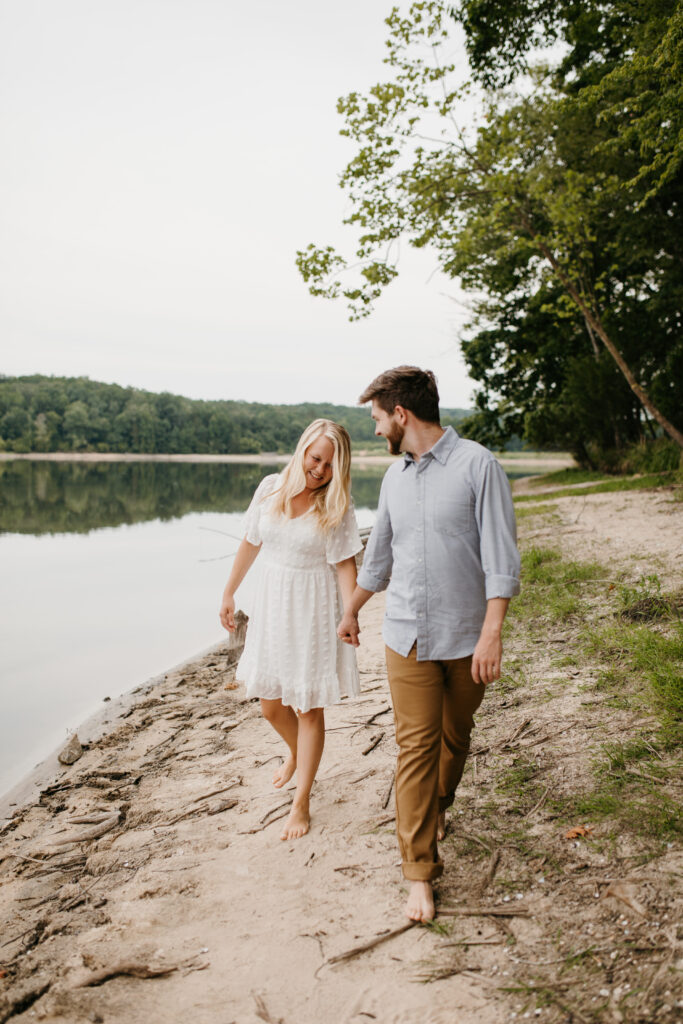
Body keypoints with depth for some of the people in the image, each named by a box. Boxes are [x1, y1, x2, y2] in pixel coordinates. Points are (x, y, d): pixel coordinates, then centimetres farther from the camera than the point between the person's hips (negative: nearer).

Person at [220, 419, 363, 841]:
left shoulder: (337, 506, -12)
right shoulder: (271, 489, -2)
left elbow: (345, 564, -12)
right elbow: (251, 544, 9)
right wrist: (229, 592, 15)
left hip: (314, 606, -4)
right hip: (272, 601, 4)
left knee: (309, 707, 4)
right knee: (270, 703, 14)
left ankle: (301, 804, 18)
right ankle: (296, 754, 48)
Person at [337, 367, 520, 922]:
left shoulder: (478, 465, -9)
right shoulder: (395, 476, 8)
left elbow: (500, 555, -13)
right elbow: (379, 553, 22)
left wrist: (492, 632, -20)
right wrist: (352, 611, 31)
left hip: (466, 636, -3)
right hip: (407, 635, 3)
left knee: (454, 737, 14)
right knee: (416, 745, -1)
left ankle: (438, 807, 42)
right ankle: (420, 869, 7)